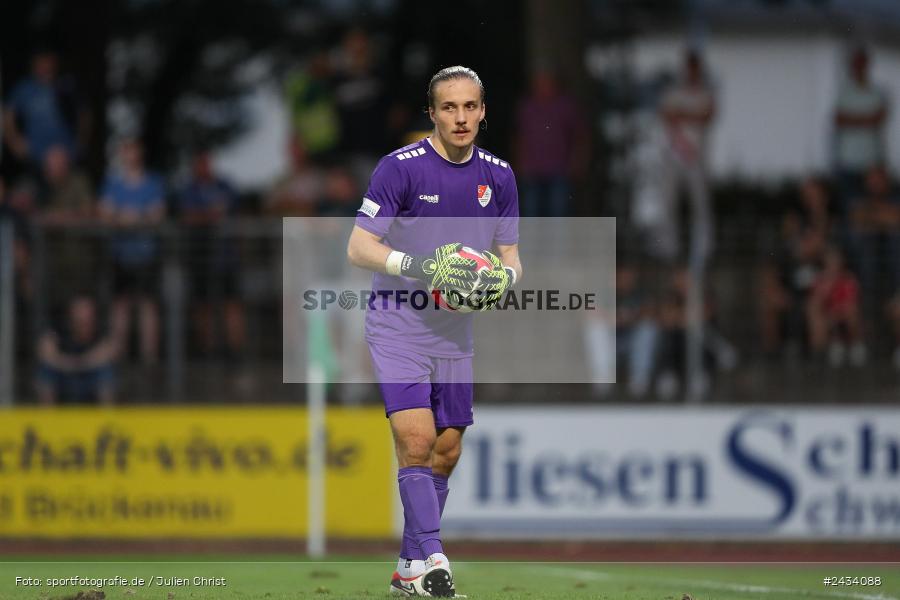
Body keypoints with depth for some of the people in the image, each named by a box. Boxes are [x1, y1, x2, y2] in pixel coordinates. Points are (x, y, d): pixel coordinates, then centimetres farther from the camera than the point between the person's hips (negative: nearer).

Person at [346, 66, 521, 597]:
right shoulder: (401, 168, -13)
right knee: (416, 440, -19)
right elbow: (359, 246, -14)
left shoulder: (498, 176, 3)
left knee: (446, 451, 7)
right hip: (398, 326, -5)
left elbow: (509, 254, 11)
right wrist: (414, 265, -29)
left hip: (455, 331, 5)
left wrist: (505, 276, -13)